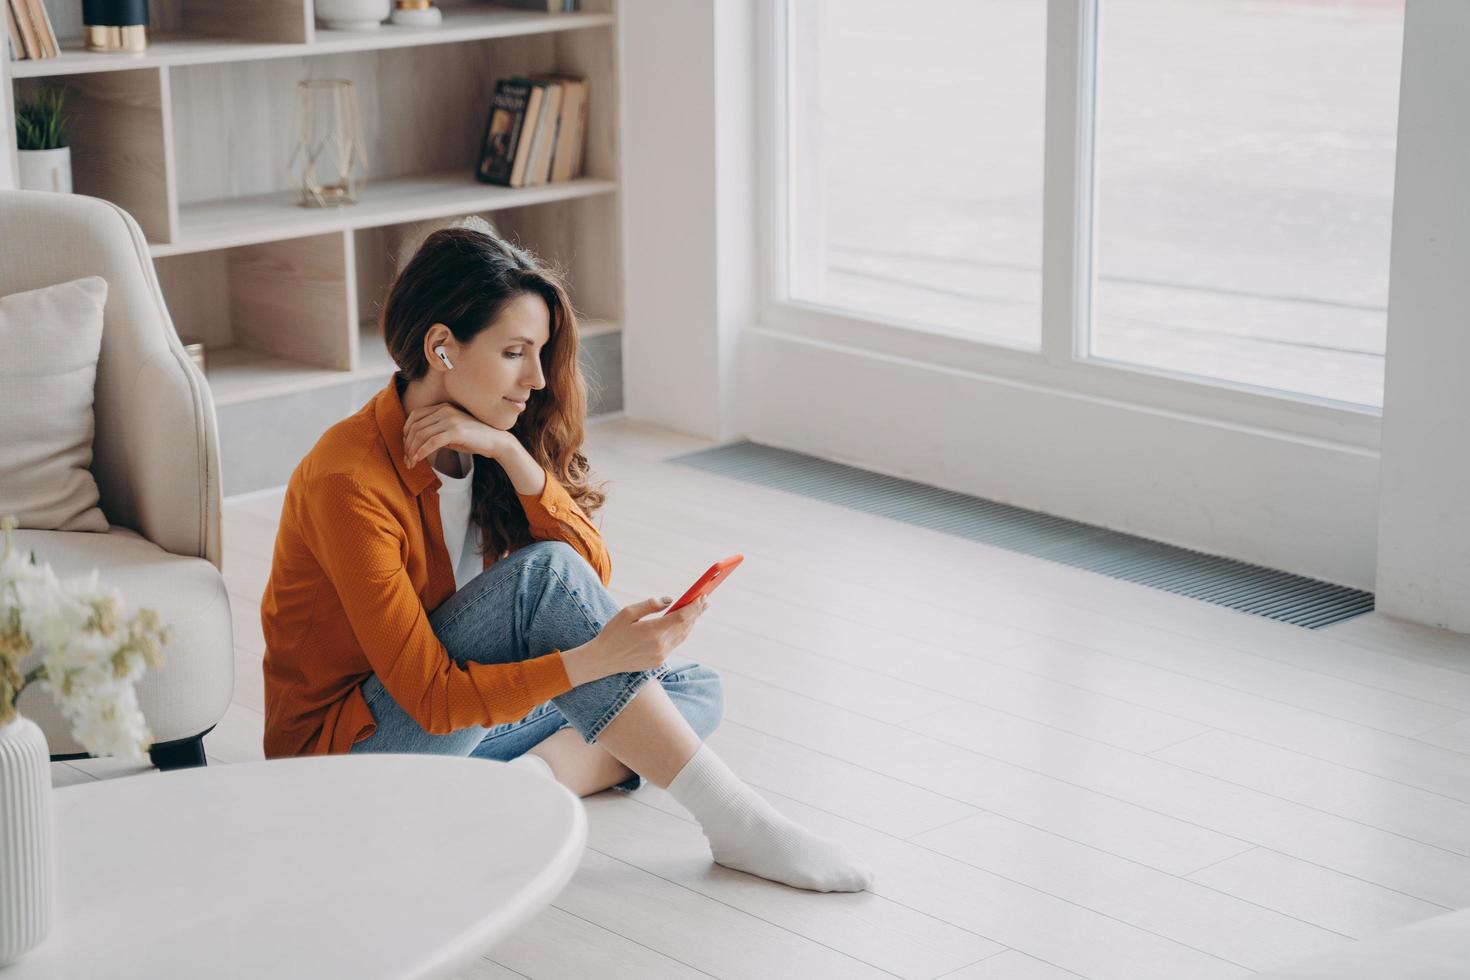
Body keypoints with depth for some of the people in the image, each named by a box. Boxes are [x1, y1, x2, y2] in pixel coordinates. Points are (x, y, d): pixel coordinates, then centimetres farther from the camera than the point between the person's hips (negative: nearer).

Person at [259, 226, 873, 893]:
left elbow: (594, 574, -9)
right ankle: (730, 820, -24)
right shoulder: (350, 481, -24)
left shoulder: (494, 445, 1)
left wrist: (511, 455, -20)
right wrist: (595, 658, -36)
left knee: (695, 689, 2)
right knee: (544, 574, -28)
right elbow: (431, 696, -27)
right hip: (351, 748, -8)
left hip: (458, 715, 8)